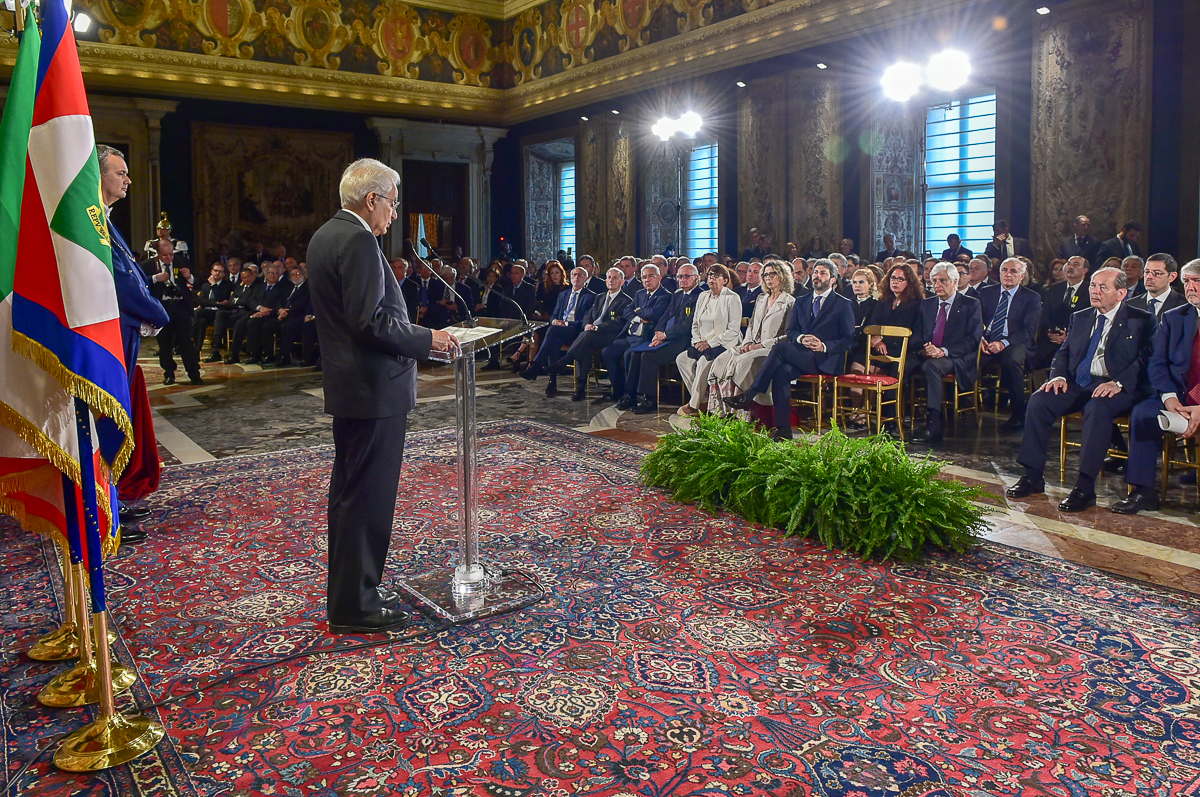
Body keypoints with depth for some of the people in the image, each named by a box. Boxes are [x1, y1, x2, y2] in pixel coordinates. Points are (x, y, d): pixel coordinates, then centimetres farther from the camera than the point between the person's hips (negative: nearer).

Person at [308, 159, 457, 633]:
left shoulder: (325, 236, 14)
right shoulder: (358, 241, -18)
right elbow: (371, 322, -24)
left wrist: (414, 334, 17)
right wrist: (427, 340, -13)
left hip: (346, 385, 11)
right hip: (374, 388, -11)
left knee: (349, 490, 17)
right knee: (367, 496, -2)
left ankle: (348, 592, 29)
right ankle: (354, 606, 8)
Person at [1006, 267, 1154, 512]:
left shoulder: (1141, 321, 4)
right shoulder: (1080, 318, 21)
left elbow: (1145, 360, -8)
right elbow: (1063, 352, 17)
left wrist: (1118, 383, -24)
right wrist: (1058, 376, -5)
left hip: (1113, 388, -5)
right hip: (1077, 384, 5)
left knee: (1097, 408, -38)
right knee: (1038, 401, -22)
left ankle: (1085, 487, -34)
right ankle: (1032, 477, -16)